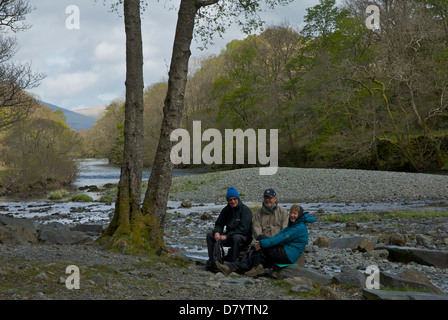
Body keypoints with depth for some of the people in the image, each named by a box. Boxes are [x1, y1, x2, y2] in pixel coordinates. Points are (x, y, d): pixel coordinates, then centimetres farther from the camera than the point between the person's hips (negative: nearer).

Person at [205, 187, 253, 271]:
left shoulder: (245, 210, -12)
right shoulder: (226, 210, 9)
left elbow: (243, 229, -20)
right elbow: (219, 224, 9)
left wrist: (227, 236, -24)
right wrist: (217, 232, -16)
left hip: (243, 237, -6)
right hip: (229, 237, 6)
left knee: (236, 237, -40)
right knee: (210, 235, -9)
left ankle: (233, 263, -33)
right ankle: (212, 261, -13)